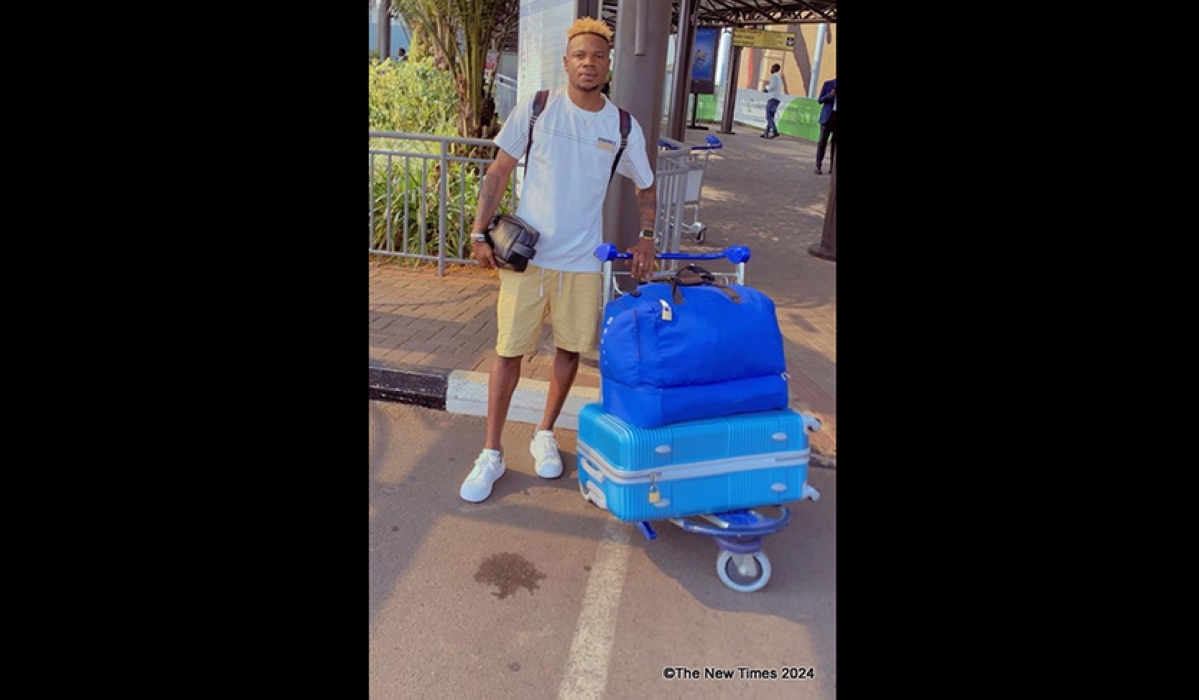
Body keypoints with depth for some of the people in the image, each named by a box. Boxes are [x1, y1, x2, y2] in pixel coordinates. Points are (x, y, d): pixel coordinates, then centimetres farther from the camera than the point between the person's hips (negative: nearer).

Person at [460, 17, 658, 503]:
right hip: (526, 253, -1)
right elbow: (498, 172, 1)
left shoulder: (624, 127, 2)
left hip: (583, 260, 2)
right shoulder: (535, 109, -3)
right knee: (509, 350, 1)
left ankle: (545, 435, 31)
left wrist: (646, 236, 3)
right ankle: (491, 454, 13)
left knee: (570, 349, 9)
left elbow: (646, 187, 15)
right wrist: (480, 233, -4)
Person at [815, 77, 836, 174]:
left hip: (835, 116, 3)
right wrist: (830, 95, -15)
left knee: (835, 142, 2)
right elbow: (820, 100, 1)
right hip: (828, 116, -3)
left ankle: (832, 167, 4)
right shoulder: (828, 84, 2)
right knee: (822, 141, 0)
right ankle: (818, 166, 3)